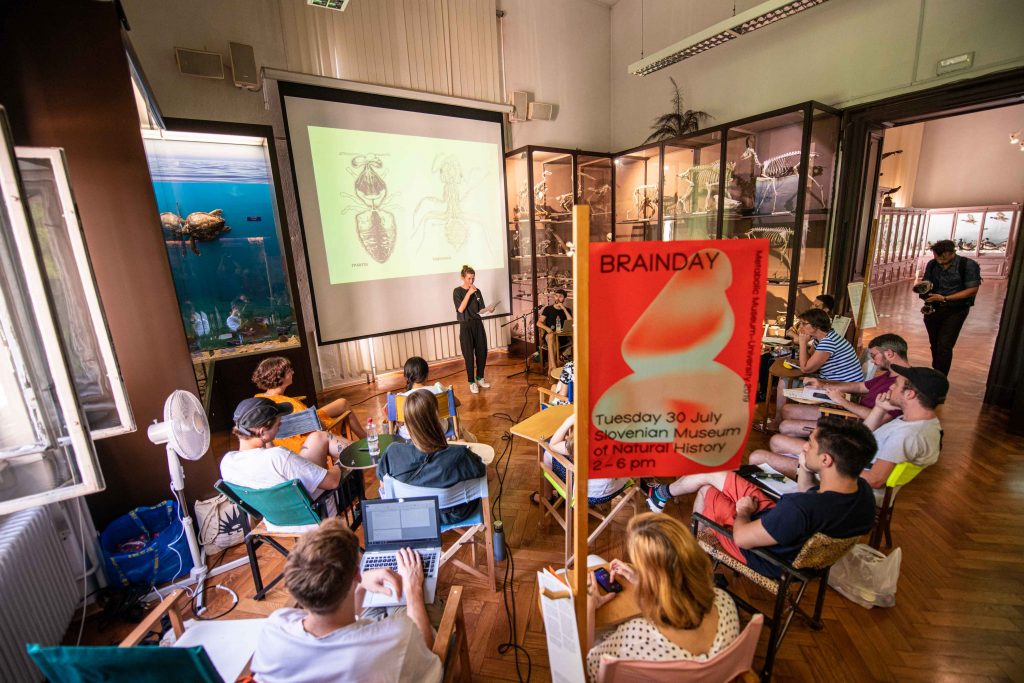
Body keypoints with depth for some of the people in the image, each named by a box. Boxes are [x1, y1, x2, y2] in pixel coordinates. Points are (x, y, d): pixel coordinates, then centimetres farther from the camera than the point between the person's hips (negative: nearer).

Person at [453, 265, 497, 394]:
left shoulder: (477, 291, 6)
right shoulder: (457, 291, -6)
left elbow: (481, 310, 7)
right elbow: (461, 309, -18)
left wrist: (489, 309, -15)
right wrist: (469, 293, -20)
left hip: (478, 324, 4)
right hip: (466, 326, -4)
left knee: (482, 352, 8)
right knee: (469, 356, 1)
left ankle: (480, 378, 26)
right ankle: (472, 382, 14)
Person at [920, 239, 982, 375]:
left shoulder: (968, 265, -12)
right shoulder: (932, 264, -1)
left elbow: (972, 290, -13)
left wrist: (944, 298, -23)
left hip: (955, 311, -4)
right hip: (933, 309, 4)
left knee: (944, 346, -8)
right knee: (934, 344, 14)